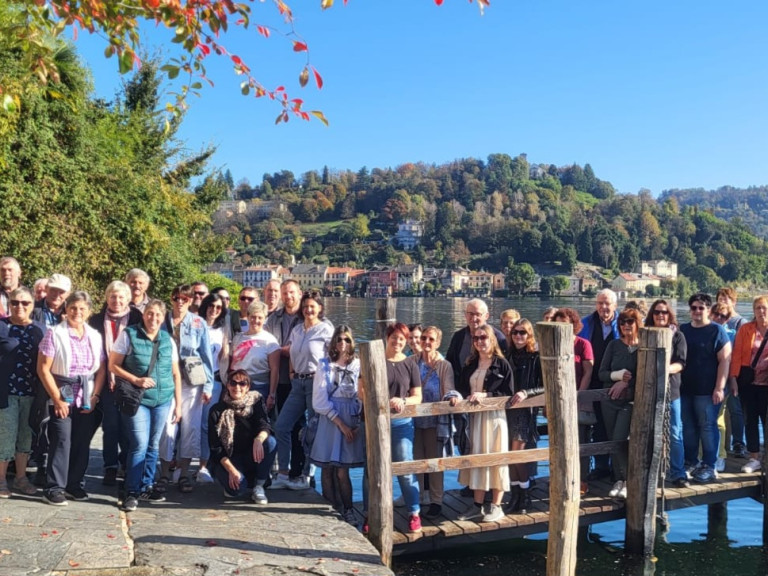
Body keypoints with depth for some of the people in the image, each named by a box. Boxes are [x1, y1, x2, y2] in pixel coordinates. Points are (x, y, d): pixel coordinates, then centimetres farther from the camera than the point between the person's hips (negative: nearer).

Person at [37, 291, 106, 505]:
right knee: (61, 442, -5)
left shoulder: (95, 336, 7)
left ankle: (75, 484, 19)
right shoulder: (55, 334, -5)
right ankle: (54, 488, 3)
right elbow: (43, 369, -8)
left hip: (87, 401, 4)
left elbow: (101, 369, 7)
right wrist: (57, 398, -11)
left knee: (82, 443, 7)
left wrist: (94, 396, -4)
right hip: (62, 399, -4)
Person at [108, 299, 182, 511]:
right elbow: (113, 366, -3)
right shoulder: (128, 335, -3)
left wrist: (178, 403, 9)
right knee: (140, 444, -10)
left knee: (153, 445, 9)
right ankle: (131, 492, 2)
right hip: (136, 399, -4)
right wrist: (136, 380, -16)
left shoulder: (168, 340, 7)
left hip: (162, 400, 4)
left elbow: (175, 373, 11)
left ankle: (146, 487, 23)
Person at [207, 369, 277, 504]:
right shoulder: (217, 411, -6)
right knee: (237, 488, -32)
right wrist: (231, 470, -23)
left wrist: (258, 439, -41)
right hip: (227, 460, -2)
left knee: (270, 442, -27)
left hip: (251, 457, 2)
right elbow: (215, 448, -9)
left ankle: (258, 486, -13)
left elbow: (264, 425, -17)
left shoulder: (256, 403, -1)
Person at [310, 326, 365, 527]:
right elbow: (320, 400, -3)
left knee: (342, 471, -2)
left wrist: (357, 425, -6)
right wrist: (340, 423, -8)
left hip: (353, 420, 0)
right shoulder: (325, 365, 1)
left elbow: (362, 397, 3)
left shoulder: (358, 365, 3)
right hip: (330, 419, 0)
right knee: (327, 469, 4)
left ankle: (348, 511, 10)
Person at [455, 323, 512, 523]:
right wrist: (468, 395, -10)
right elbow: (461, 388, 11)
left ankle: (496, 506, 11)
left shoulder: (501, 364, -5)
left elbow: (507, 393, -9)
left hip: (495, 416, -5)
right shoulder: (470, 365, 11)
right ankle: (477, 505, 17)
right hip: (475, 416, 5)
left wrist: (485, 395, -17)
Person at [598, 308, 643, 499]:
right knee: (613, 442, 8)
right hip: (610, 400, 4)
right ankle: (619, 480, 19)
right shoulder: (614, 345, 4)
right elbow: (601, 373, 1)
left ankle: (628, 481, 3)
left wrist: (626, 383, -15)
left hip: (630, 401, -4)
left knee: (619, 440, -14)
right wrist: (618, 375, -15)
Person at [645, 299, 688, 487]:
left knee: (674, 433, 0)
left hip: (670, 389, -1)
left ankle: (678, 473, 8)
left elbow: (681, 363, -5)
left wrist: (666, 369, -23)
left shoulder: (677, 336, 4)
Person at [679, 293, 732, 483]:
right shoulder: (682, 330, 12)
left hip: (707, 390, -5)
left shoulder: (717, 331, -2)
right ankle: (690, 462, 21)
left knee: (708, 427, -1)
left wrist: (719, 388, -14)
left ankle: (709, 466, 6)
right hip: (685, 389, 5)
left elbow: (725, 360, -8)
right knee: (688, 427, 10)